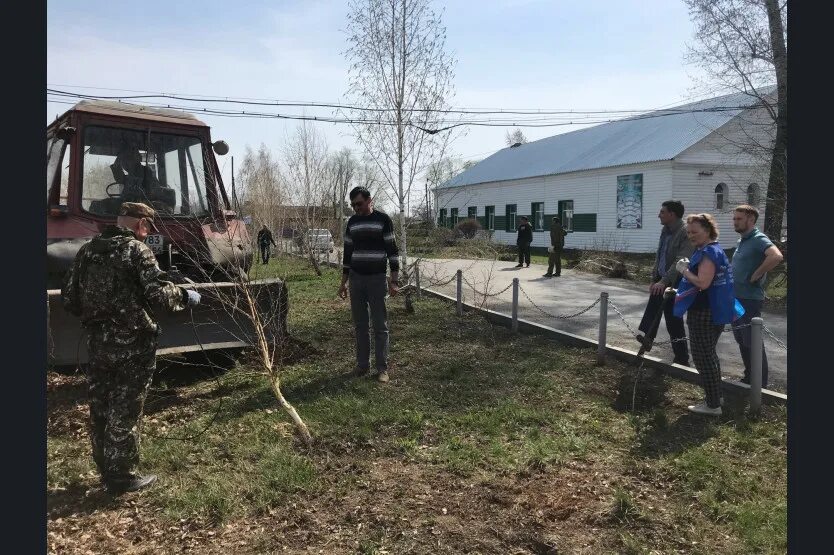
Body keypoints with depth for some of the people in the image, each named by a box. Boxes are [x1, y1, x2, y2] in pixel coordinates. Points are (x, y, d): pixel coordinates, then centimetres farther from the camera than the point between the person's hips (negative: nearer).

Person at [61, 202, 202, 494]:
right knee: (124, 411, 3)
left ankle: (106, 470, 30)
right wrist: (185, 296, -3)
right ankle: (121, 477, 13)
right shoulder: (136, 250, -12)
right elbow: (158, 293, -21)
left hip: (97, 342, 7)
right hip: (132, 343, -6)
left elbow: (69, 298, 11)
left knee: (100, 409, 16)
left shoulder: (87, 250, 9)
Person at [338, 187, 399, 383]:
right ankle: (362, 365, 17)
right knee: (360, 325, 8)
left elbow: (392, 251, -6)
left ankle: (382, 368, 6)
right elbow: (347, 253, 15)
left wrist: (393, 281, -12)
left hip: (377, 279, -4)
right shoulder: (352, 222, 9)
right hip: (356, 279, 4)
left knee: (380, 325, -1)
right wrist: (343, 282, 13)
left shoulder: (383, 220, -5)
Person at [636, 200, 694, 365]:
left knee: (674, 321, 0)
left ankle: (682, 359, 13)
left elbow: (681, 261, -27)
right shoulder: (665, 230, 9)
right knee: (651, 312, 13)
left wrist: (664, 281, -33)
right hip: (661, 280, 8)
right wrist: (654, 279, 16)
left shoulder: (686, 233, -18)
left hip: (674, 283, -8)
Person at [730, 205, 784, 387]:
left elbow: (776, 256, -34)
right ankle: (749, 378, 29)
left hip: (750, 300, -9)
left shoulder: (758, 239, -15)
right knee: (742, 340, 17)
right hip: (736, 298, 9)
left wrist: (755, 276, -25)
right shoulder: (741, 240, 13)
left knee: (753, 342, -1)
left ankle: (760, 384, 10)